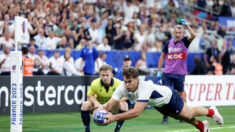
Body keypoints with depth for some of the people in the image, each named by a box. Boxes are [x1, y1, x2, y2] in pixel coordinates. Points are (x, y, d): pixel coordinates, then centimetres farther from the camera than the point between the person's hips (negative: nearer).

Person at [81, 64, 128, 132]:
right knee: (85, 105, -27)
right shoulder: (95, 83, -20)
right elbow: (90, 95, -5)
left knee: (124, 105, -31)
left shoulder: (118, 83, -22)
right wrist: (95, 102, -27)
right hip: (99, 105, 0)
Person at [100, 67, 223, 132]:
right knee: (180, 117, 27)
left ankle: (211, 111, 49)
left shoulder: (145, 88, -49)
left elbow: (136, 112, -58)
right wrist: (100, 110, -54)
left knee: (189, 114, 18)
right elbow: (109, 105, -31)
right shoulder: (122, 88, -31)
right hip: (158, 104, 6)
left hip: (169, 96, -6)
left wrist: (114, 117, -65)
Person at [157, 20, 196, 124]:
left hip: (180, 73, -2)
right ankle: (165, 117, 0)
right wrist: (159, 70, 10)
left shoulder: (184, 42, -1)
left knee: (181, 94, 7)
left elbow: (193, 35, -22)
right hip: (167, 73, 2)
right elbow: (162, 57, 14)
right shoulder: (169, 43, 6)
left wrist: (186, 25, -20)